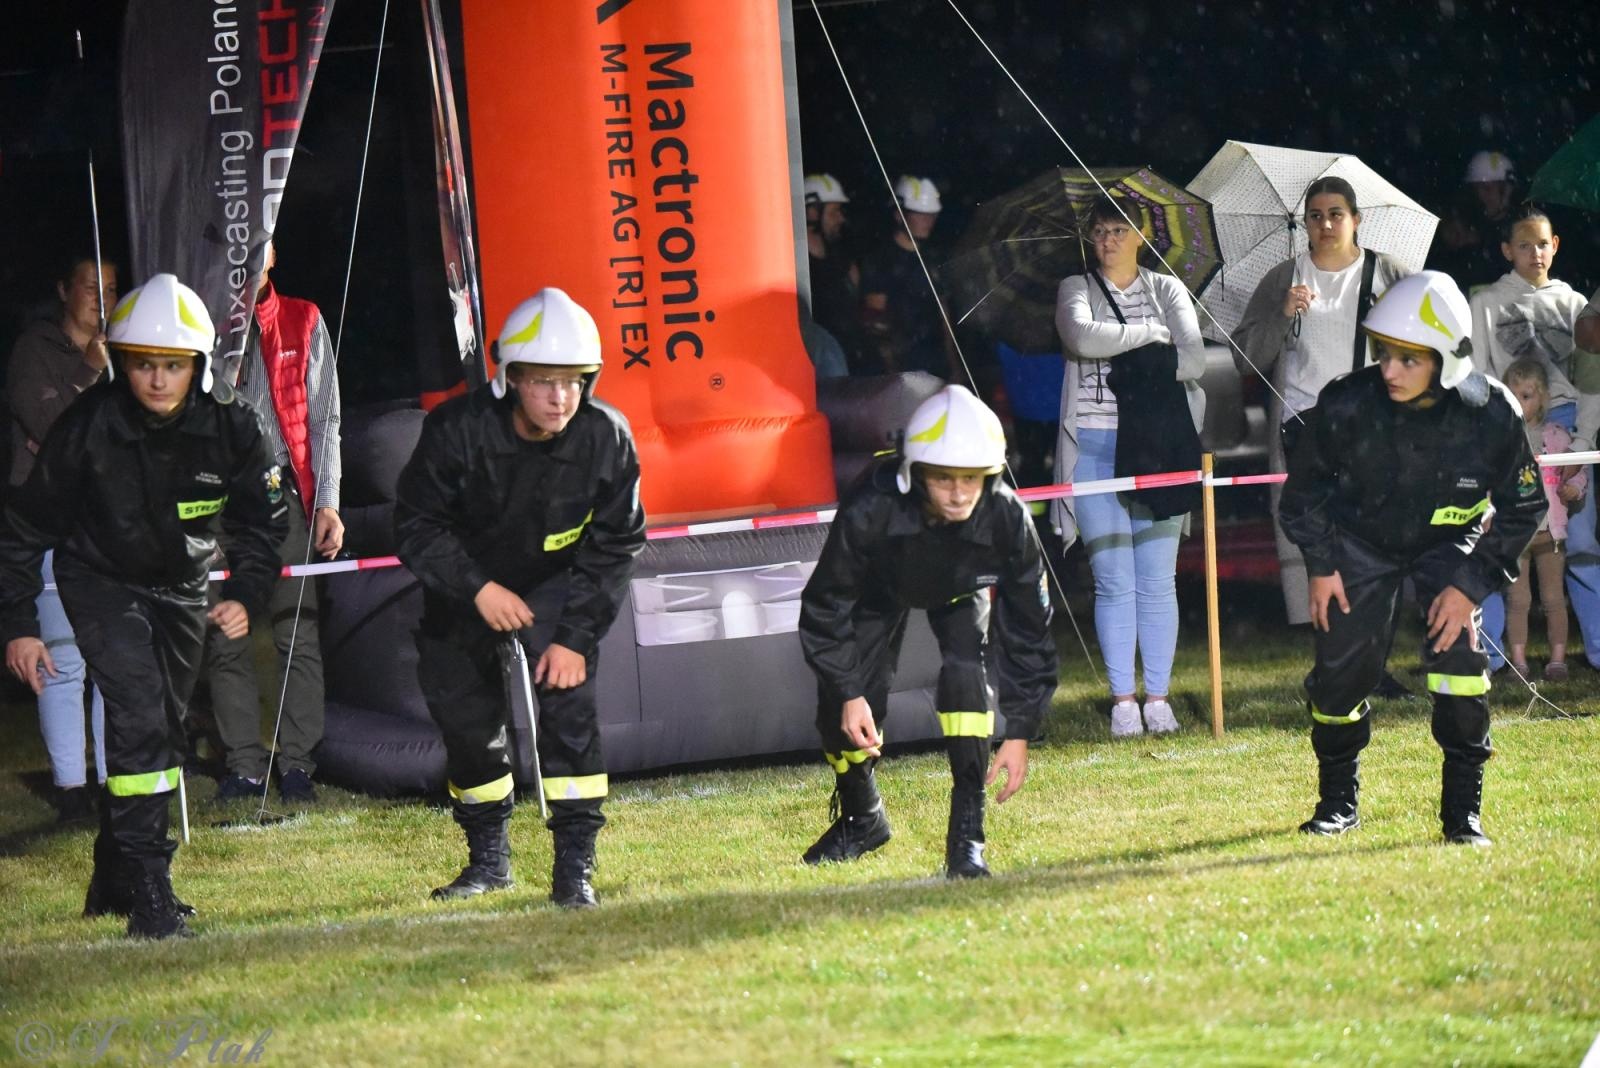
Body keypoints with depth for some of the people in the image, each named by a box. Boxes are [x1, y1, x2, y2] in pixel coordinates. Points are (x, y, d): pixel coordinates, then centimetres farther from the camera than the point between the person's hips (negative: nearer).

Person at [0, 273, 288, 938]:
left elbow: (262, 520, -1)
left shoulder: (229, 425, -17)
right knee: (138, 715, -21)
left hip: (181, 587, 4)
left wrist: (245, 595, -17)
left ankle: (114, 883, 29)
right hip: (100, 582, -4)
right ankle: (148, 889, -22)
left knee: (161, 732, 12)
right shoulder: (89, 427, -23)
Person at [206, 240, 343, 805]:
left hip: (283, 497, 0)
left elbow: (324, 419, 8)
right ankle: (243, 767, 6)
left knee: (298, 635, -4)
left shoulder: (303, 323, 10)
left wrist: (327, 503, 2)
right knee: (226, 641, 0)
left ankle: (297, 764, 0)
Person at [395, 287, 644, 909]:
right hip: (465, 590, 1)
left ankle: (575, 864, -16)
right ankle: (489, 858, 26)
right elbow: (417, 523, -16)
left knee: (564, 700, -21)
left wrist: (575, 636, -21)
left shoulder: (606, 439, -19)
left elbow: (613, 548, -13)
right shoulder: (459, 430, -24)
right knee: (464, 718, 4)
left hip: (556, 586, -1)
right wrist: (478, 589, -27)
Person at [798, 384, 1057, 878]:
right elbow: (825, 606, -24)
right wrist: (848, 693, -25)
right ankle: (861, 818, 22)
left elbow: (1027, 630, -23)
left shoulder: (1007, 520, -37)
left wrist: (1020, 731, -22)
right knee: (842, 700, -9)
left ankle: (966, 833, -18)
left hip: (962, 592, 0)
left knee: (967, 670, -26)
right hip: (880, 591, 0)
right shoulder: (870, 509, -42)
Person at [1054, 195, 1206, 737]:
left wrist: (1132, 360, -9)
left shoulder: (1168, 290, 13)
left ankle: (1158, 696, 5)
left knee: (1158, 579, -1)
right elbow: (1081, 336, -13)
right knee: (1113, 580, -3)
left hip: (1156, 442, 1)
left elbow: (1194, 361, 0)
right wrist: (1149, 334, -6)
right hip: (1095, 444, -1)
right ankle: (1122, 699, 2)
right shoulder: (1076, 290, 10)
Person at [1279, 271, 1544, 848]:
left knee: (1459, 656, -18)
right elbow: (1305, 482, -6)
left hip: (1448, 543, -1)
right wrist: (1320, 563, -7)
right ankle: (1338, 800, 20)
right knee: (1341, 668, -4)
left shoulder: (1491, 414, -28)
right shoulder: (1348, 404, -28)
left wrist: (1472, 583, -18)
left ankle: (1463, 812, -4)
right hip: (1361, 539, 1)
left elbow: (1522, 508, -12)